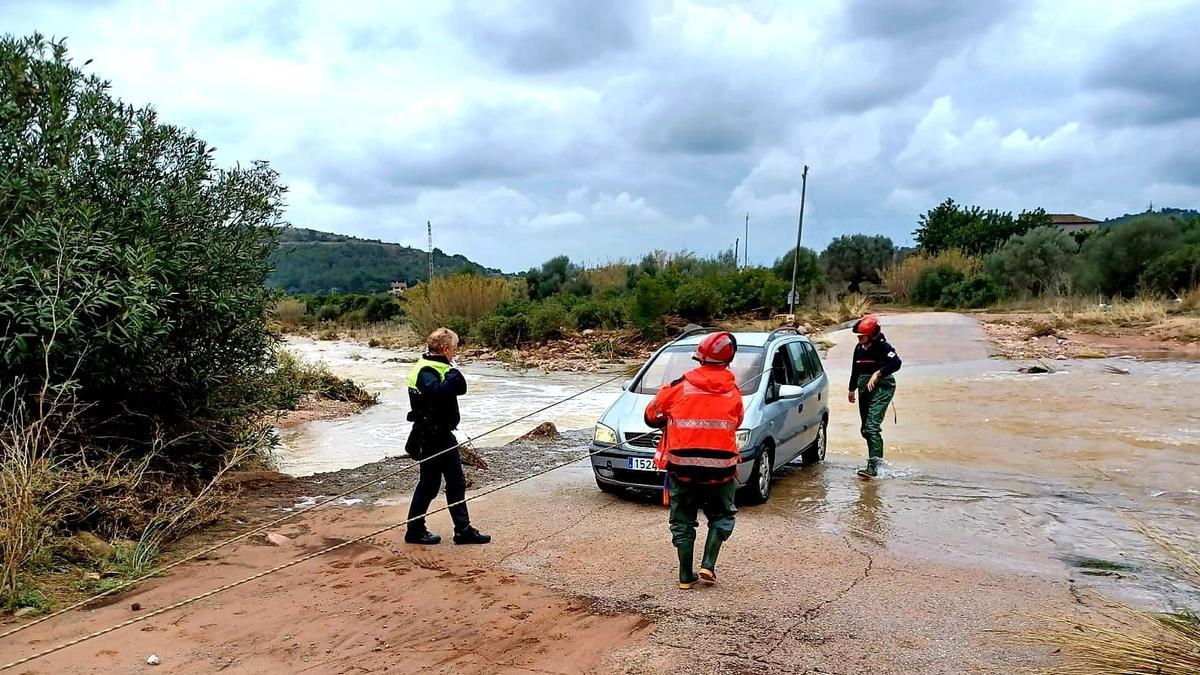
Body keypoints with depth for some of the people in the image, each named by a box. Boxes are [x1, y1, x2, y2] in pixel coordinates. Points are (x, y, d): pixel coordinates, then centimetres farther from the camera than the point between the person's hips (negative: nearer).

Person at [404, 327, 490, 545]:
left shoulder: (440, 367, 12)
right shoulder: (425, 371, -19)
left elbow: (460, 387, 14)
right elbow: (435, 392, -38)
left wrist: (455, 379, -3)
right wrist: (452, 377, -27)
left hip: (443, 434, 10)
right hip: (430, 436, -10)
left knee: (456, 482, 13)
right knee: (429, 483, 2)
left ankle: (463, 529, 20)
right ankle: (415, 530, 18)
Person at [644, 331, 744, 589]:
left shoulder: (680, 386, -3)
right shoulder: (733, 391, 1)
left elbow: (651, 415, 6)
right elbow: (736, 424, 12)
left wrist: (670, 421, 25)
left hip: (681, 466, 0)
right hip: (719, 468, 1)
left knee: (683, 522, 13)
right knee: (722, 516, 21)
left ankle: (686, 576, 16)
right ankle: (708, 565, 7)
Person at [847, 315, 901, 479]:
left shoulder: (883, 347, -12)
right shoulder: (859, 348, 11)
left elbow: (896, 363, -27)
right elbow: (855, 369, 23)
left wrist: (878, 373, -32)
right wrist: (852, 389, 30)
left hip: (881, 390, -8)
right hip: (864, 391, 8)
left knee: (872, 426, -19)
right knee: (866, 429, 13)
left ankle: (873, 467, -21)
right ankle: (877, 459, 31)